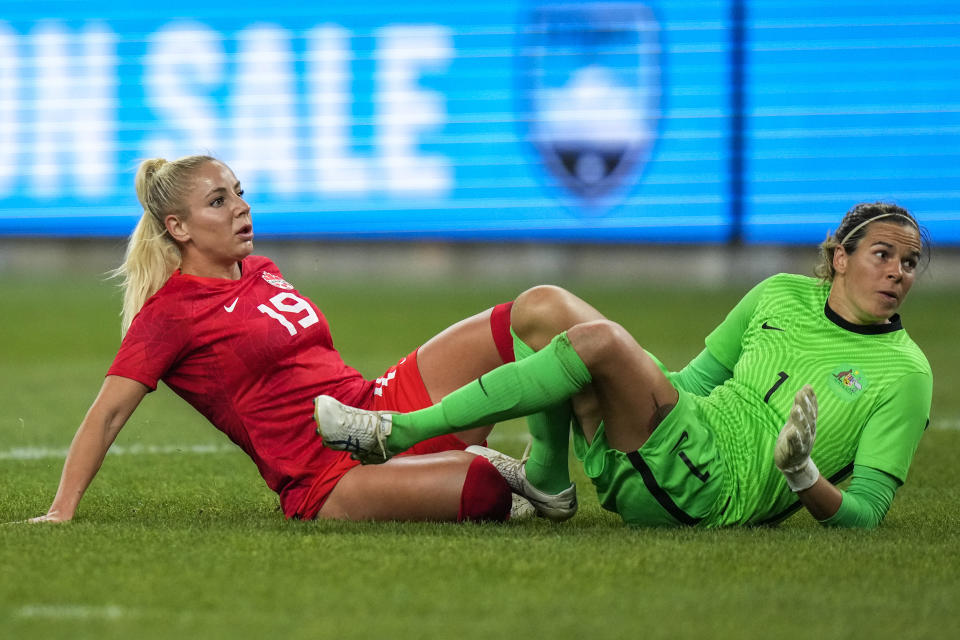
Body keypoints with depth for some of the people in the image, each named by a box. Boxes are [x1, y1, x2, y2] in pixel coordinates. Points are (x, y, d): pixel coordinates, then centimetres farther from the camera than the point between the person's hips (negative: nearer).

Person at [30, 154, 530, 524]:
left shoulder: (261, 272, 17)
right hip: (325, 486, -8)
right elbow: (107, 414, -10)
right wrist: (61, 511, -17)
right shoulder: (169, 313, -6)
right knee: (484, 486, -34)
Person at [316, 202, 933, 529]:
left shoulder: (904, 374, -2)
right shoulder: (783, 296, 15)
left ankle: (397, 434, -23)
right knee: (541, 306, -2)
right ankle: (547, 483, 9)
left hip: (717, 493, -7)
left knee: (598, 340, -30)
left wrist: (804, 480, -28)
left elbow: (866, 512, -8)